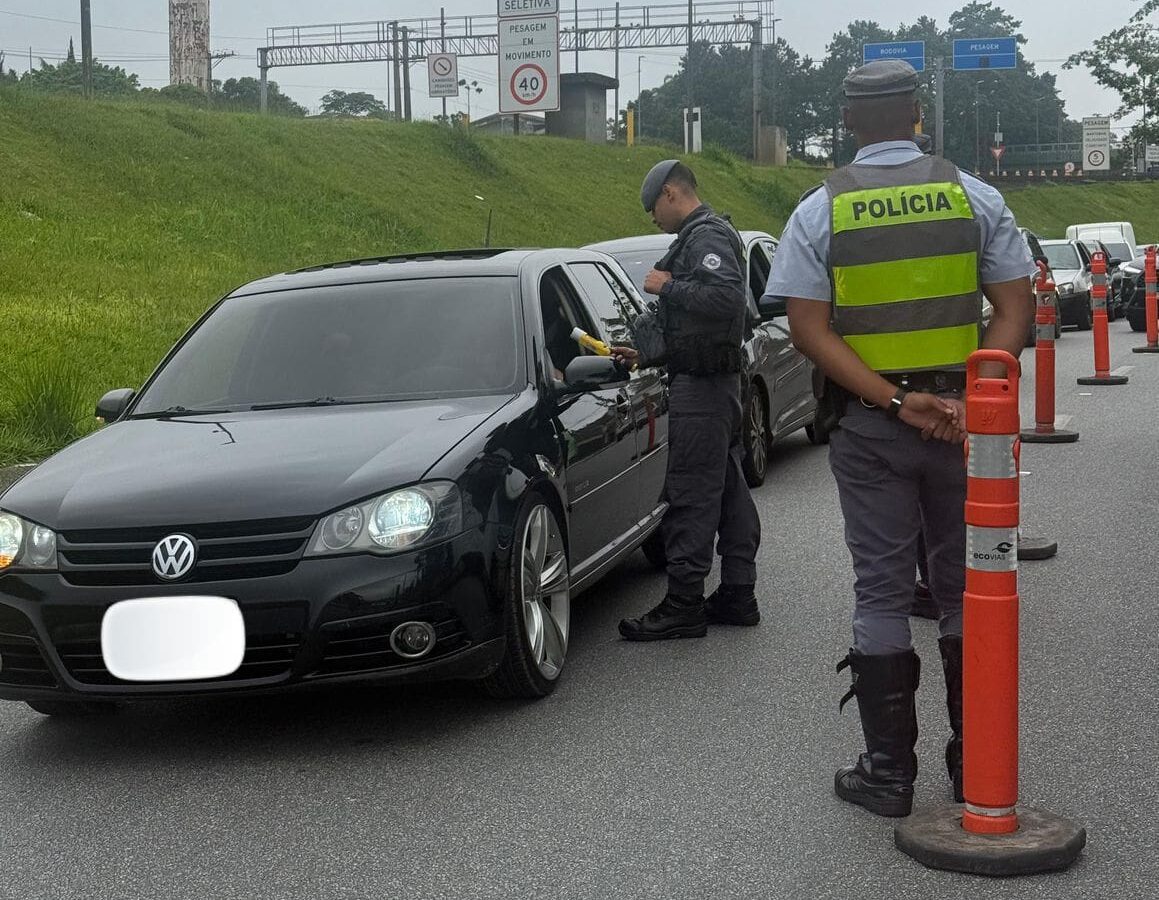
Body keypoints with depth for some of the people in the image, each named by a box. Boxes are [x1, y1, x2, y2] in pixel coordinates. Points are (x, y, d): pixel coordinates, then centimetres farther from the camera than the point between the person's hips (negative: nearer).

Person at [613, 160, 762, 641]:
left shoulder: (705, 236, -13)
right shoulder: (705, 235, 21)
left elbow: (726, 296, -30)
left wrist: (668, 286, -18)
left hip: (701, 385, -11)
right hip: (718, 381, 11)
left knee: (691, 494, -9)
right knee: (727, 489, 13)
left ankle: (684, 605, -7)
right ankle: (738, 595, 20)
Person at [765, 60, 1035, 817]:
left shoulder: (821, 210, -2)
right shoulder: (974, 196, 1)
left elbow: (811, 328, -9)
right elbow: (1017, 309, -5)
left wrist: (894, 400, -14)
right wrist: (974, 397, -12)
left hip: (868, 424, -1)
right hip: (961, 419, 1)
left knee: (883, 592, 5)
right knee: (965, 586, 12)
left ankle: (889, 770, 9)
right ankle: (976, 763, 18)